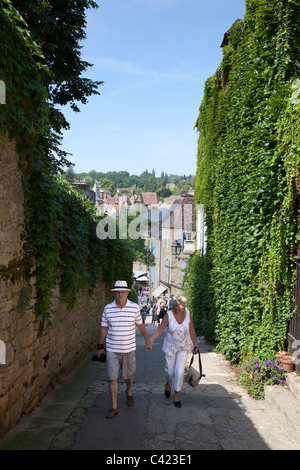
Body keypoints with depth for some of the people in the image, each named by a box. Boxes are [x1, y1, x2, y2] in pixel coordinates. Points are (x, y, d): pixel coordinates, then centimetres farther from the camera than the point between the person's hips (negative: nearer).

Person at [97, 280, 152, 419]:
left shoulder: (134, 307, -7)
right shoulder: (108, 308, -5)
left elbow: (140, 325, 7)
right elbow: (104, 328, 4)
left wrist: (147, 341, 15)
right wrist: (100, 346, 7)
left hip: (128, 349, 0)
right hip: (111, 350, 0)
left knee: (128, 374, 15)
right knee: (112, 378, 0)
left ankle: (129, 391, 47)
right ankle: (114, 407, 13)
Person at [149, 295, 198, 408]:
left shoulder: (188, 314, -12)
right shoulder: (168, 316, -18)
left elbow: (191, 331, -1)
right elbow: (159, 330, -12)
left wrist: (195, 345, 5)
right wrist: (149, 342, -19)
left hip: (184, 347, 1)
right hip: (170, 347, -1)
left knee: (179, 372, -5)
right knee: (170, 371, 11)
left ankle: (177, 397, 14)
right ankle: (168, 384, 46)